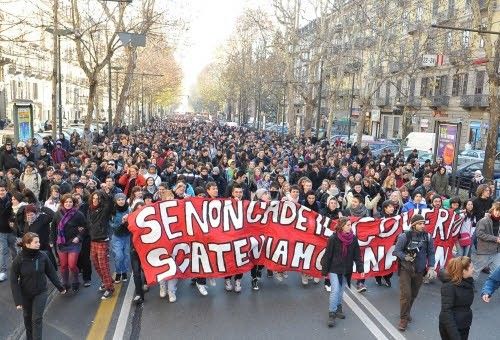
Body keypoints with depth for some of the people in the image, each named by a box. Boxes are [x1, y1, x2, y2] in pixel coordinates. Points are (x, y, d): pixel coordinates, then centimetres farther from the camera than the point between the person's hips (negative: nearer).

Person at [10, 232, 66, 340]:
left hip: (41, 293, 0)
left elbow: (51, 273, -3)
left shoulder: (43, 256, -17)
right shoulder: (18, 260, -21)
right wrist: (18, 301, -17)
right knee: (27, 317, 20)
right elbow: (14, 281, -14)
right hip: (25, 294, 0)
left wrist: (60, 287, 4)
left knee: (37, 318, -1)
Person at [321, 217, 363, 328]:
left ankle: (338, 309, 33)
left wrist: (360, 268, -2)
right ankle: (331, 314, -1)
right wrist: (324, 271, -7)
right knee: (335, 290, -10)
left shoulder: (353, 238, -4)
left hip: (346, 270, 4)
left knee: (341, 291, 15)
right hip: (334, 269, -4)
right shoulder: (333, 238, -15)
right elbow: (328, 255, -10)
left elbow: (357, 255, 3)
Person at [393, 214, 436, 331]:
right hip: (405, 270, -4)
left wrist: (431, 268, -6)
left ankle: (406, 312, 39)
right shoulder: (405, 236, -16)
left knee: (413, 294, 17)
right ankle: (403, 319, 6)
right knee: (405, 294, -7)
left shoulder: (428, 237, -5)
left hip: (419, 271, 4)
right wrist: (405, 257, -28)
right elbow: (396, 251, -12)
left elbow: (431, 253, 2)